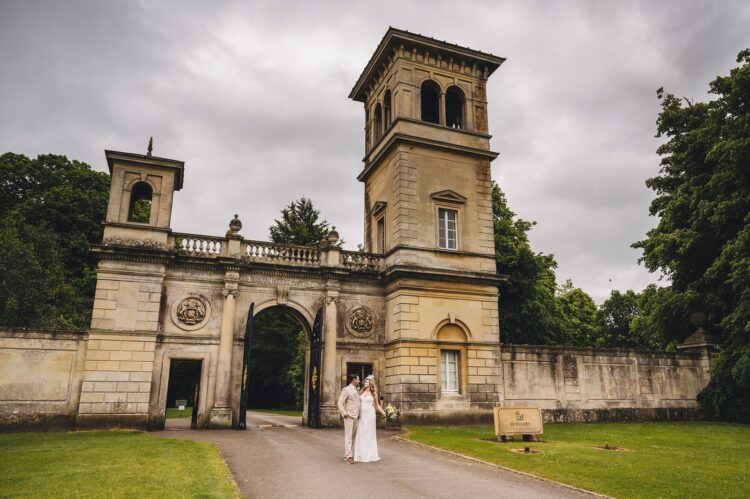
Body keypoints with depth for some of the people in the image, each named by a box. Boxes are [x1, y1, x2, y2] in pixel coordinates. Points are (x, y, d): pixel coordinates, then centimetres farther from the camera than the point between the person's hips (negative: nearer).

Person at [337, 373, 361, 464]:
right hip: (348, 416, -8)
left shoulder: (355, 390, 17)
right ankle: (348, 456, -8)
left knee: (352, 436, 9)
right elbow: (340, 403, -13)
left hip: (355, 417, 8)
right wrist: (344, 414, -17)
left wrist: (358, 414, 15)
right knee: (348, 437, -8)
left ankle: (347, 453, 17)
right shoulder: (346, 390, -9)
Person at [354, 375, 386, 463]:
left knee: (369, 434, 0)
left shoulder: (374, 393, 3)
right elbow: (358, 403, 14)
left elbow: (377, 405, 8)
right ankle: (361, 455, 7)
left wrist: (383, 412, -3)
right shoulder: (361, 392, 8)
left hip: (370, 414, -3)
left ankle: (370, 454, 7)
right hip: (362, 415, 3)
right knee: (361, 434, 0)